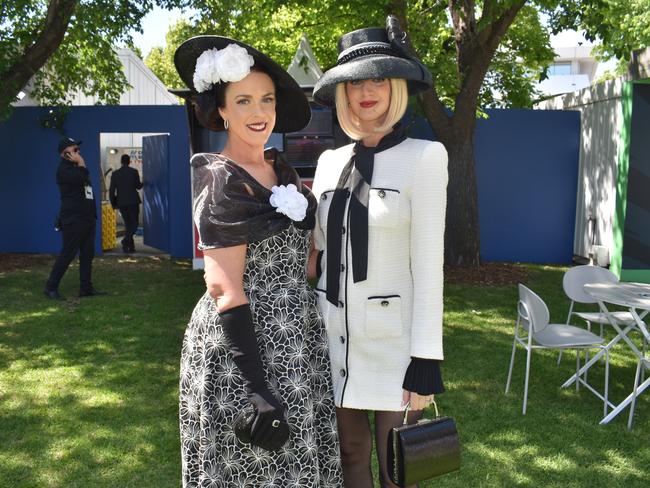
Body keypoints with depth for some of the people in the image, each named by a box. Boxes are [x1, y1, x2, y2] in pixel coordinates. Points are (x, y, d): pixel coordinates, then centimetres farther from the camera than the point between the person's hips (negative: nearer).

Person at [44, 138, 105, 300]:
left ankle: (86, 287, 11)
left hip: (87, 218, 9)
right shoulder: (64, 169, -9)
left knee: (88, 254, 7)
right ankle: (51, 287, -1)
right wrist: (81, 163, -11)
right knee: (67, 254, -8)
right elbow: (82, 178, -26)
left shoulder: (77, 168, 20)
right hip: (73, 219, -9)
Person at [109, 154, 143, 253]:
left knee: (128, 224, 13)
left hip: (121, 203, 3)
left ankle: (131, 246, 12)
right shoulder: (134, 171, -4)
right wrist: (142, 184, 23)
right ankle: (126, 241, -21)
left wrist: (114, 204, 12)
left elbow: (111, 190, 3)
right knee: (134, 224, 2)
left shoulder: (115, 174, 4)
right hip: (133, 202, -3)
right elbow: (138, 186, 0)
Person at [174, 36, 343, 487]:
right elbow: (224, 289, -20)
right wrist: (257, 389, -22)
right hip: (245, 345, -8)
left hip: (295, 338, 8)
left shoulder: (281, 170, 9)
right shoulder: (221, 180, -15)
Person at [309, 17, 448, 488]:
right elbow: (318, 250, 12)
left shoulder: (424, 156, -9)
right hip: (335, 335, 5)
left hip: (393, 337, -5)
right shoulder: (330, 161, 7)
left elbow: (428, 263, -13)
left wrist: (426, 361, -14)